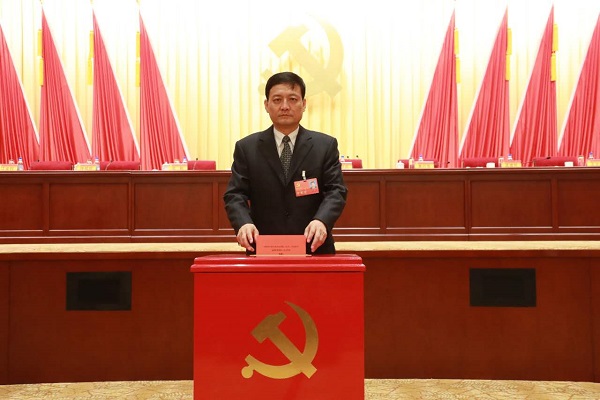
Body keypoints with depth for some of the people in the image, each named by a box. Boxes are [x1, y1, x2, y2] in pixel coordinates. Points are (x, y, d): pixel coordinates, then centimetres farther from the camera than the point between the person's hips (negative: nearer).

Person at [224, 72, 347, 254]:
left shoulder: (326, 145, 4)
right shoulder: (246, 148, 5)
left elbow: (336, 191, -4)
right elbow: (235, 194, -1)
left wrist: (321, 220, -23)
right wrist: (244, 223, -22)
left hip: (313, 249, 0)